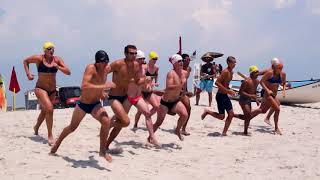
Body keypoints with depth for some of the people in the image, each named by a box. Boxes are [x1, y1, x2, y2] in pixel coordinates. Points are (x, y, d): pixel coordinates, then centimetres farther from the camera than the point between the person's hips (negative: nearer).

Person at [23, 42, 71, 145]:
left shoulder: (57, 60, -4)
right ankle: (50, 136, -17)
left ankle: (36, 128, 52)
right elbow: (25, 61, 8)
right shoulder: (39, 58, -9)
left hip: (52, 90, 5)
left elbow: (68, 72, -9)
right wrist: (28, 74, -2)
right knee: (49, 108, -25)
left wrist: (57, 66, -22)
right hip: (40, 89, -5)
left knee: (44, 111, 23)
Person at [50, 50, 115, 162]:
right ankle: (57, 143, 47)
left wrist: (102, 92, 1)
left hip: (96, 104, 4)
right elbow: (84, 86, -41)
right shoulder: (90, 68, -25)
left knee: (106, 121, -25)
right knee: (72, 127, 16)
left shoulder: (107, 69, -5)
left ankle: (103, 151, -10)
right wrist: (103, 86, -43)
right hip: (82, 104, -3)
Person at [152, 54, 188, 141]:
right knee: (159, 122, 6)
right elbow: (168, 87, -34)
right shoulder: (171, 73, -20)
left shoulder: (185, 73, 0)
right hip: (165, 102, -5)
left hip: (176, 101, 5)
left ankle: (177, 130, 6)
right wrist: (179, 86, -42)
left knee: (185, 115, -20)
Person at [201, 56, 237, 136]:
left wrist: (230, 91, 12)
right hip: (220, 95, -9)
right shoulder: (225, 72, -19)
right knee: (221, 116, -3)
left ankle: (224, 132, 11)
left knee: (231, 114, 4)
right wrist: (228, 90, -26)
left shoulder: (231, 72, 10)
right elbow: (217, 82, -26)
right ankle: (207, 112, 20)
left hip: (225, 95, 9)